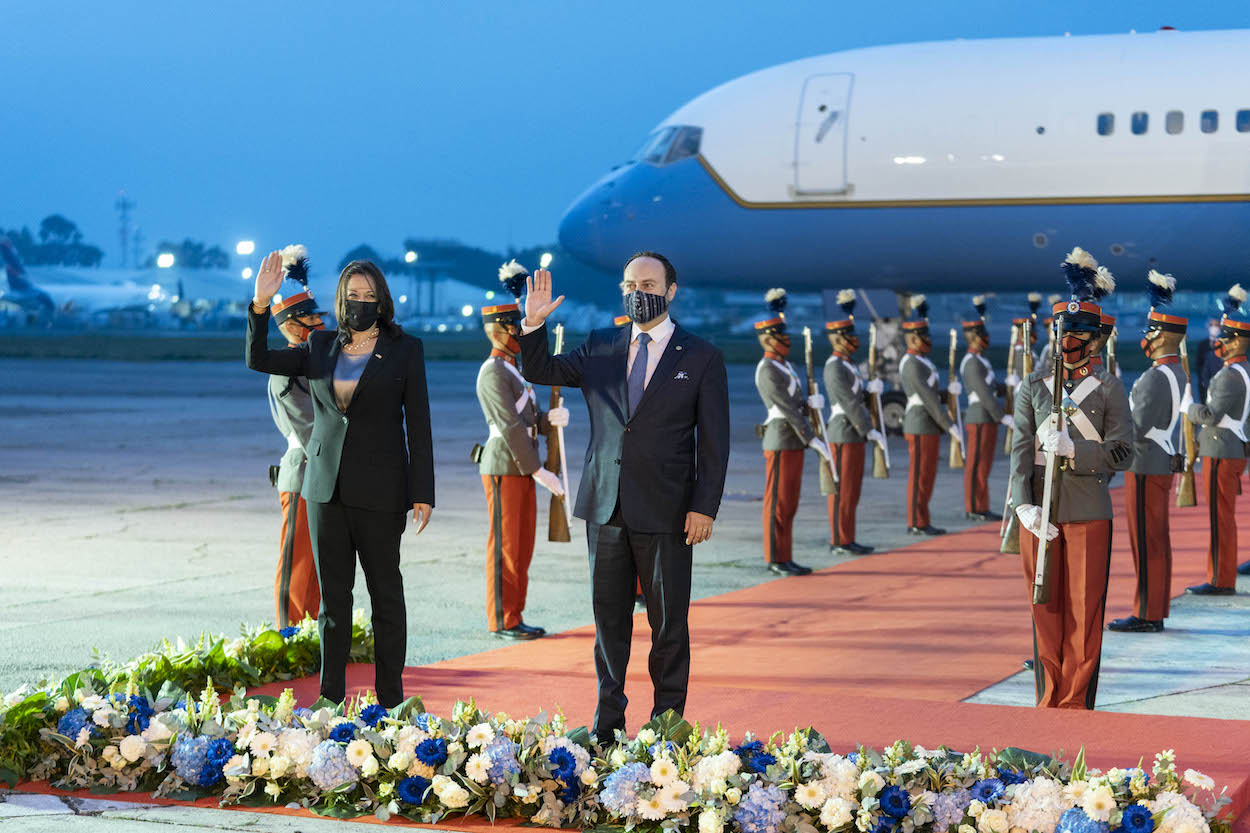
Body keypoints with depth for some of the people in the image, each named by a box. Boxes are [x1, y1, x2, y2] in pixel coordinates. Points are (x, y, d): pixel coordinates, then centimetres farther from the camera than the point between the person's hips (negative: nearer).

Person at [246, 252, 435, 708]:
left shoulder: (405, 350, -1)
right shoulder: (320, 348, 9)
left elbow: (418, 425, -2)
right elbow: (259, 360, 3)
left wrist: (422, 492, -7)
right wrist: (260, 305, -11)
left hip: (379, 491, -3)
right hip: (326, 486, 4)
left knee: (385, 591, 2)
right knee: (332, 594, 8)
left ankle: (390, 699, 7)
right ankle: (331, 697, 13)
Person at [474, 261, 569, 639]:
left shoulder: (514, 368, 16)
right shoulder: (494, 373, -14)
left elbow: (528, 420, 16)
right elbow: (511, 427, -18)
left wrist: (550, 419, -7)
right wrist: (539, 472, -18)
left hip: (522, 466, 9)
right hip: (504, 467, -9)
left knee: (522, 545, 11)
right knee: (505, 545, -4)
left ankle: (514, 616, 17)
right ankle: (503, 621, 2)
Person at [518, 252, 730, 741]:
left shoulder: (701, 358, 0)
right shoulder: (600, 348, 11)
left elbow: (714, 442, -2)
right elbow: (540, 372, 12)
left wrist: (704, 507, -10)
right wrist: (534, 325, -5)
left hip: (666, 512, -3)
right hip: (606, 504, 3)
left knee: (668, 621, 2)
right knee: (608, 615, 8)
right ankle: (608, 721, 16)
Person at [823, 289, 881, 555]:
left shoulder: (847, 365, 17)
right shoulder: (834, 368, -15)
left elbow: (856, 392, 17)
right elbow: (849, 404, -20)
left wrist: (870, 386, -6)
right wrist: (870, 431, -20)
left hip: (853, 435, 10)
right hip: (844, 435, -10)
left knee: (852, 490, 12)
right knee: (842, 490, -5)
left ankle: (846, 540, 16)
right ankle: (840, 542, -2)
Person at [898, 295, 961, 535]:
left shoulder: (922, 362, 16)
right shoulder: (912, 365, -16)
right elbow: (929, 399, -20)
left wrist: (949, 390, 2)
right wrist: (949, 426, -19)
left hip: (928, 425, 10)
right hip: (921, 426, -10)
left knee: (927, 474, 12)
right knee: (919, 475, -5)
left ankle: (921, 522, 16)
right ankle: (917, 524, -1)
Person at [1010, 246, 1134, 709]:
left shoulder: (1109, 389, 3)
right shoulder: (1033, 386, 7)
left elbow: (1123, 454, -3)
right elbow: (1020, 449, -2)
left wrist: (1072, 449, -18)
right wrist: (1024, 505, -15)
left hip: (1089, 512, -1)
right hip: (1039, 511, 2)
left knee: (1084, 612, 0)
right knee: (1046, 609, 6)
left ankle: (1075, 705, 8)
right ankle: (1049, 704, 15)